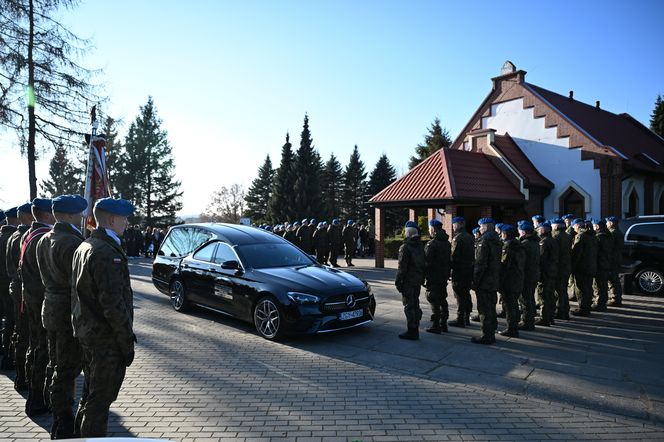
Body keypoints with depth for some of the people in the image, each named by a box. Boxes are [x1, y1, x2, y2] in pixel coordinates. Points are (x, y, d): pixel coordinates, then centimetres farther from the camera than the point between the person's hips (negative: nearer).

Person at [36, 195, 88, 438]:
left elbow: (48, 276, 14)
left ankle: (59, 425, 32)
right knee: (67, 370, 1)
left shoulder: (44, 241, 8)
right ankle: (65, 427, 13)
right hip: (69, 312, -9)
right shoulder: (72, 242, -21)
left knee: (57, 367, 18)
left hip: (51, 308, 9)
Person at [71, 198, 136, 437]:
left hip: (87, 333, 10)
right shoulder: (106, 252, -22)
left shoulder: (83, 247, 10)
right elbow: (113, 303, -24)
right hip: (105, 338, -10)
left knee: (94, 393, 24)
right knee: (100, 399, 3)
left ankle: (84, 432, 38)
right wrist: (127, 341, -17)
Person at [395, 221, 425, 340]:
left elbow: (402, 267, -17)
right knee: (415, 304, 17)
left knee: (409, 306, -2)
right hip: (418, 280, 9)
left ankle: (412, 332, 2)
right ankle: (415, 330, 26)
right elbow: (424, 263, 16)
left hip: (408, 281, -8)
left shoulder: (405, 247, -16)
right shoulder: (420, 246, 10)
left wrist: (398, 282, -11)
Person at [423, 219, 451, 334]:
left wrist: (424, 276, -12)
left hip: (433, 277, -8)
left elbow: (427, 262, -19)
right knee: (442, 300, 16)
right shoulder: (447, 243, 10)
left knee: (434, 302, -3)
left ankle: (435, 326, 1)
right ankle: (443, 324, 23)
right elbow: (449, 260, 15)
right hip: (444, 276, 8)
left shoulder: (431, 244, -17)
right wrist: (447, 274, 20)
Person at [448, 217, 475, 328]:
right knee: (466, 294, 15)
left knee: (460, 296, -4)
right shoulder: (470, 237, 12)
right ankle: (466, 318, 23)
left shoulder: (457, 238, -15)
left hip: (459, 271, -9)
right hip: (469, 270, 9)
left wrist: (450, 266, -9)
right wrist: (470, 265, 19)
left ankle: (460, 319, 0)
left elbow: (454, 256, -18)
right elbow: (473, 255, 15)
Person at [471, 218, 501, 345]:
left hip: (484, 282, -9)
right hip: (494, 281, 9)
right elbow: (498, 262, 16)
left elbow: (480, 264, -20)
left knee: (484, 310, -3)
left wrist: (475, 282, -15)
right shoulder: (497, 241, 12)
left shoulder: (484, 242, -16)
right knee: (491, 308, 15)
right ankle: (491, 334, 23)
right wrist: (497, 278, 19)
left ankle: (486, 336, 2)